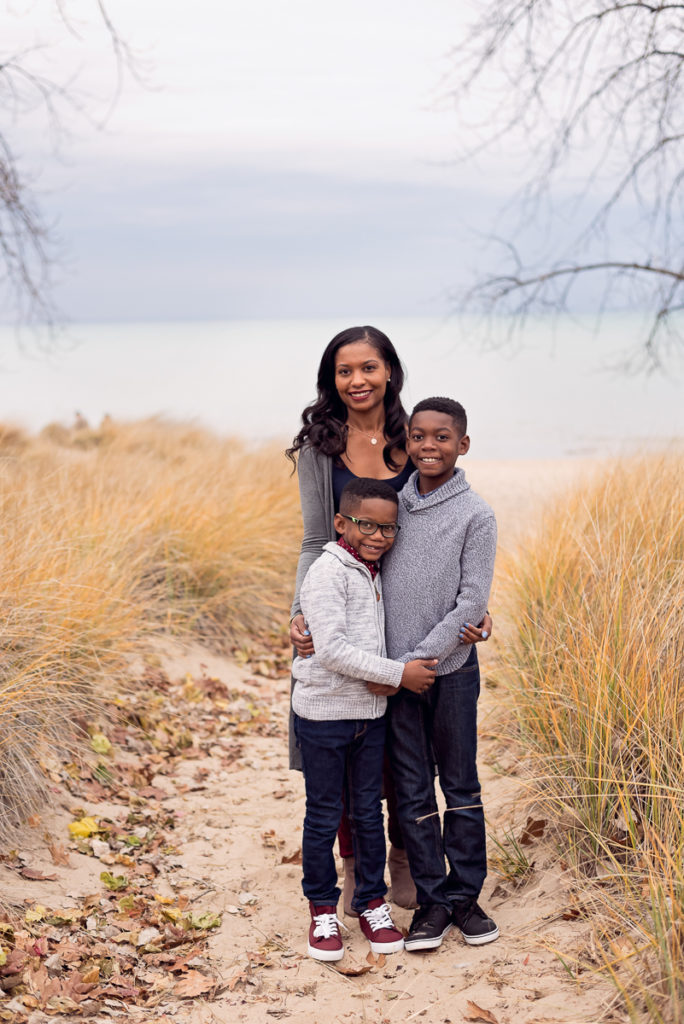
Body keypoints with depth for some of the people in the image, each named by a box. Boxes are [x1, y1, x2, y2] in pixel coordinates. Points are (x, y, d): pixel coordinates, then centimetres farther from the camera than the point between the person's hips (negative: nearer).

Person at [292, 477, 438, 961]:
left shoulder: (380, 573, 9)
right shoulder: (327, 572, -15)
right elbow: (333, 648, -22)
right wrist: (399, 673, -20)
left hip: (371, 712, 6)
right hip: (324, 712, -6)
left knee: (369, 812, 14)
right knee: (324, 816, 6)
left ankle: (372, 903, 27)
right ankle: (323, 910, 20)